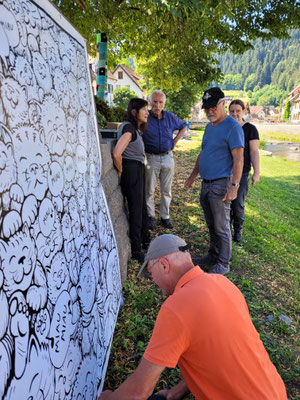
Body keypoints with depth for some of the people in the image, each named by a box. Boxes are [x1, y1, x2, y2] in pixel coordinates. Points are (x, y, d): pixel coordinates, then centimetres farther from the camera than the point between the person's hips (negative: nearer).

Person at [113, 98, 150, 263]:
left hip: (138, 170, 10)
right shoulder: (129, 128, -19)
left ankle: (145, 238, 42)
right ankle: (136, 250, 12)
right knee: (135, 210, -1)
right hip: (132, 170, -10)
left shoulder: (136, 128, 12)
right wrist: (121, 170, -14)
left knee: (142, 206, 22)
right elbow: (117, 153, -29)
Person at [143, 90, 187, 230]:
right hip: (151, 158, -3)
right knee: (149, 190, 4)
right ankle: (150, 216, 19)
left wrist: (175, 141, 9)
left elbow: (183, 127, 20)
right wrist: (142, 147, -6)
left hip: (167, 157, 3)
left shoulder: (170, 117, 3)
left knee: (166, 190, 9)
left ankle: (165, 216, 22)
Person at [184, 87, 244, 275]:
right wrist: (193, 176, 24)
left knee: (222, 227, 0)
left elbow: (238, 159, -17)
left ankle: (223, 264, 13)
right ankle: (213, 256, 31)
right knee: (212, 225, 17)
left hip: (221, 184, -8)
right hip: (206, 183, 8)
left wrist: (234, 187, -23)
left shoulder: (232, 127, -12)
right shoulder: (210, 126, 15)